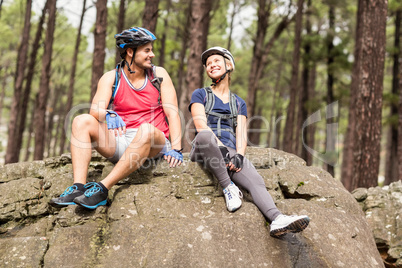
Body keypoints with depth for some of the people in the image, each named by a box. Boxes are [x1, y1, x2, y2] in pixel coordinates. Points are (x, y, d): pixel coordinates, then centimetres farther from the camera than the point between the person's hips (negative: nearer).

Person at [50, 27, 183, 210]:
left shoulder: (158, 75, 5)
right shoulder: (111, 78, 5)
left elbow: (172, 113, -2)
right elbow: (95, 111, -8)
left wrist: (176, 149, -15)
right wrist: (109, 116, -32)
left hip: (154, 146, -2)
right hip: (120, 141, 2)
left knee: (146, 129, -37)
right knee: (82, 121, -19)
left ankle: (103, 189, -37)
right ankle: (78, 188, -31)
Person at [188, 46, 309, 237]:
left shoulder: (239, 103, 25)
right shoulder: (200, 95, 17)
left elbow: (241, 133, 11)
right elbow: (201, 125, -1)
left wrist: (239, 155, -11)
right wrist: (220, 147, -17)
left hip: (231, 151, 2)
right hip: (204, 150, -2)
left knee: (256, 181, -28)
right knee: (205, 136, -41)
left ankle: (277, 219, -51)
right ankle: (228, 186, -32)